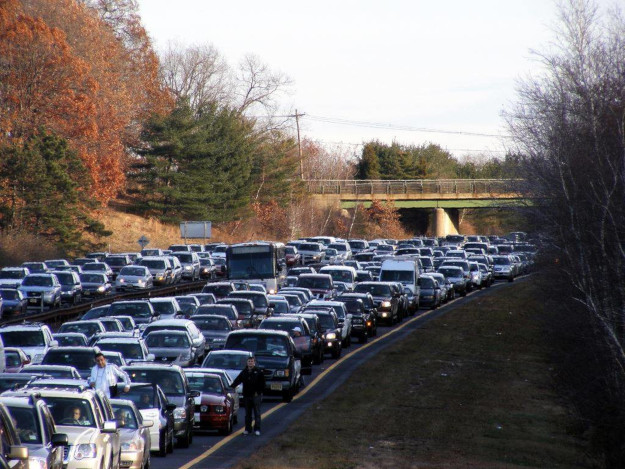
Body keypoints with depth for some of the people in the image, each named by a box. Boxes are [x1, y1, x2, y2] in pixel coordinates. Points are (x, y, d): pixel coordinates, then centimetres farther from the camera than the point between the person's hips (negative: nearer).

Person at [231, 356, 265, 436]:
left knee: (257, 413, -2)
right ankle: (247, 429, 14)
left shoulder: (258, 371, -1)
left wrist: (258, 392, -7)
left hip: (256, 395, -4)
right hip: (247, 395, 4)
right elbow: (237, 380, 6)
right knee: (247, 414, 8)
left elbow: (262, 383, 0)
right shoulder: (244, 372, 9)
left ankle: (257, 429, 2)